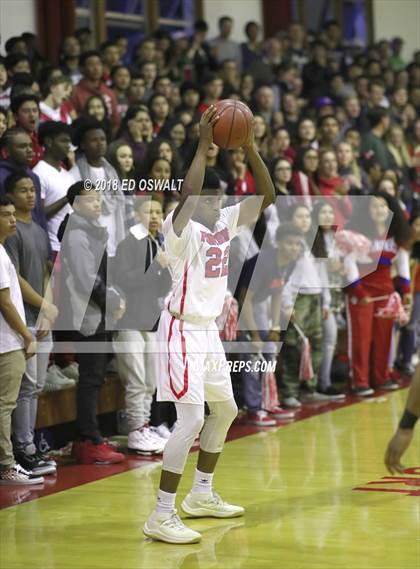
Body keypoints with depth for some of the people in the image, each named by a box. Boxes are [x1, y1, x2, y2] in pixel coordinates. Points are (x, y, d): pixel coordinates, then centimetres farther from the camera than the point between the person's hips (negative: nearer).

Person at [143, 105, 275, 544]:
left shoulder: (225, 222, 6)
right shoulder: (181, 228, -16)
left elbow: (267, 196, 4)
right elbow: (186, 196, -38)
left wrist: (249, 148, -9)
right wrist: (203, 146, -33)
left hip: (208, 330, 9)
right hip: (182, 331, -9)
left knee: (224, 410, 20)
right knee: (191, 420, -17)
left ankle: (202, 495, 35)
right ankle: (161, 517, -15)